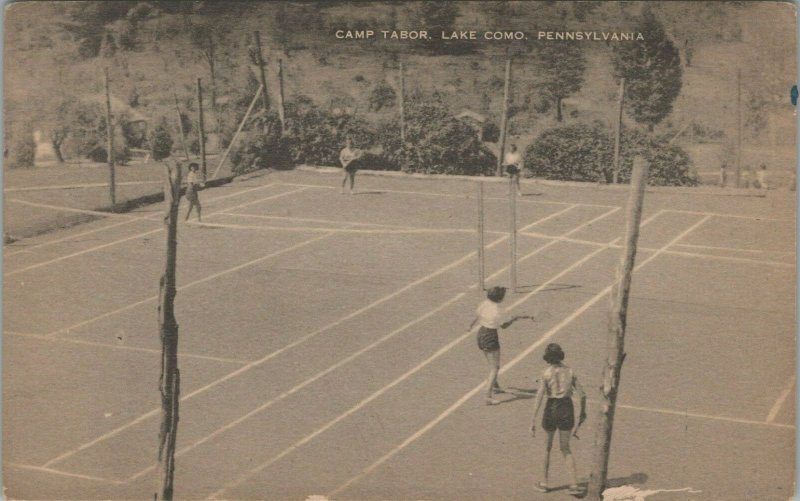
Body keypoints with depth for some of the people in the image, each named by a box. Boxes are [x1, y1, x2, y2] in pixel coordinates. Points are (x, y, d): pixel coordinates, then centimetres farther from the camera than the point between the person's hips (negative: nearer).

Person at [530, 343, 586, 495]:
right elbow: (582, 394, 1)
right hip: (567, 410, 2)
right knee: (565, 448, 16)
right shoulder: (569, 371, 0)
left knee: (547, 446, 20)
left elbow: (539, 398, -15)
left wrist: (533, 421, -13)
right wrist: (583, 412, 17)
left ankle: (544, 483, 27)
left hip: (551, 410, -2)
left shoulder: (546, 373, -9)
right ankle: (574, 484, 5)